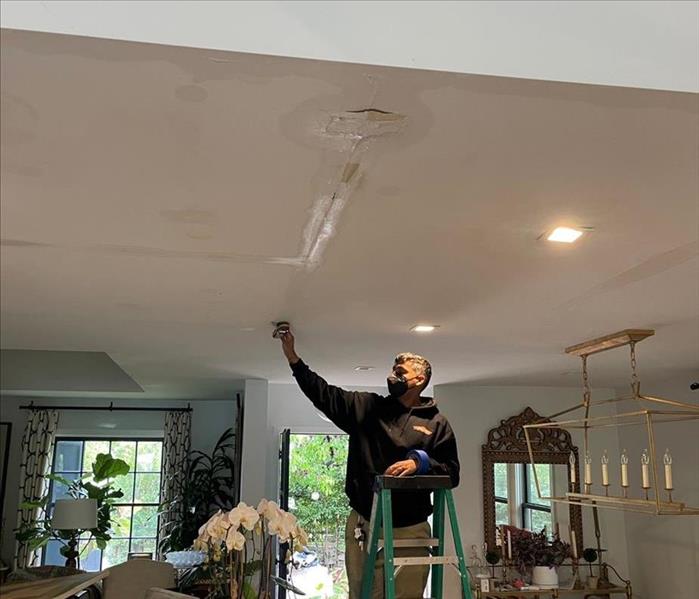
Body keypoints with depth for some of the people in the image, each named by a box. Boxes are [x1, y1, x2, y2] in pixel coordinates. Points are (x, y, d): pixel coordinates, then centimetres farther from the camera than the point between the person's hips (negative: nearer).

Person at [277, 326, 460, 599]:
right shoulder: (366, 406, 9)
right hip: (364, 525, 1)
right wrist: (292, 356, 1)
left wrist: (419, 462, -16)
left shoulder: (436, 423, 6)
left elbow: (452, 471, 2)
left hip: (411, 530, -1)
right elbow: (323, 393, 6)